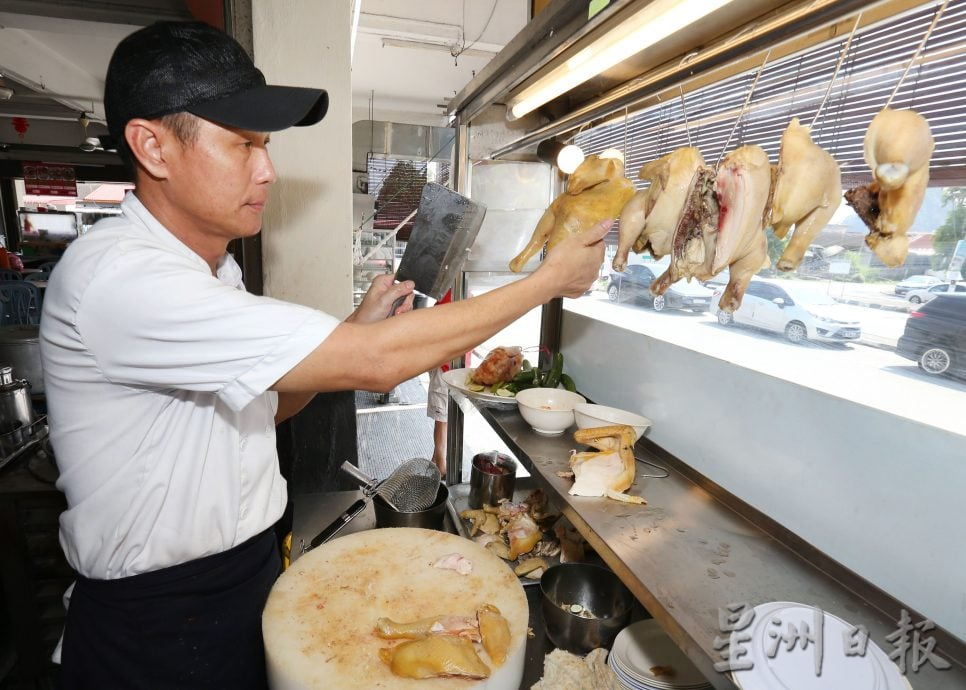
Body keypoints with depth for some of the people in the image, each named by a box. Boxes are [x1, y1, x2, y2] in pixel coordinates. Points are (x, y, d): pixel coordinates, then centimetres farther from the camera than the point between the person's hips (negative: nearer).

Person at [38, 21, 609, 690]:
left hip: (249, 571, 8)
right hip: (159, 627, -7)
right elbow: (375, 364, -34)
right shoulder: (118, 277, -28)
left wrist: (360, 327, -8)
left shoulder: (213, 269, 4)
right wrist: (551, 277, -24)